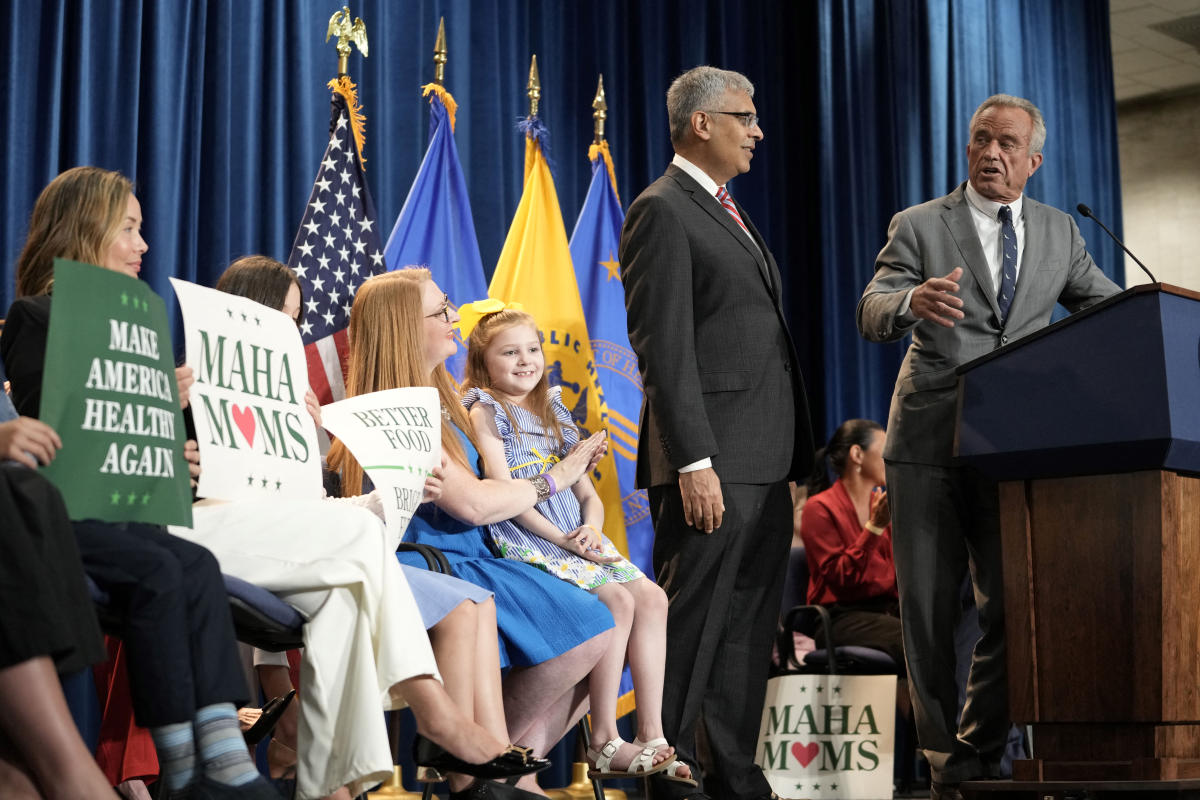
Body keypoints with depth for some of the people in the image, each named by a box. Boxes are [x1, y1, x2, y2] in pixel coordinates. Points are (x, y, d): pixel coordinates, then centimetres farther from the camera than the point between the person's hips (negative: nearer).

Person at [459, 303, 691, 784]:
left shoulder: (552, 412, 20)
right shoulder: (485, 411, -2)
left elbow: (587, 491, 17)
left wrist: (592, 528, -6)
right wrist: (562, 539, -17)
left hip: (575, 535, 7)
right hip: (524, 540, -7)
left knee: (652, 597, -11)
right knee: (618, 600, -24)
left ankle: (652, 735, -11)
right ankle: (604, 743, -18)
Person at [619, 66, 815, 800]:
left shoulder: (729, 214, 22)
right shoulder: (662, 211, -7)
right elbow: (664, 352, -15)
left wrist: (791, 459, 16)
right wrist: (695, 463, -21)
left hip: (765, 464, 9)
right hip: (713, 462, -9)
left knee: (750, 629, 11)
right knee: (691, 625, -5)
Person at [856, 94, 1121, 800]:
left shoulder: (1059, 232, 14)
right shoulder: (919, 226, 4)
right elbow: (871, 316, -8)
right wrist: (914, 301, -31)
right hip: (929, 443, -2)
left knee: (1011, 607, -1)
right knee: (928, 607, 1)